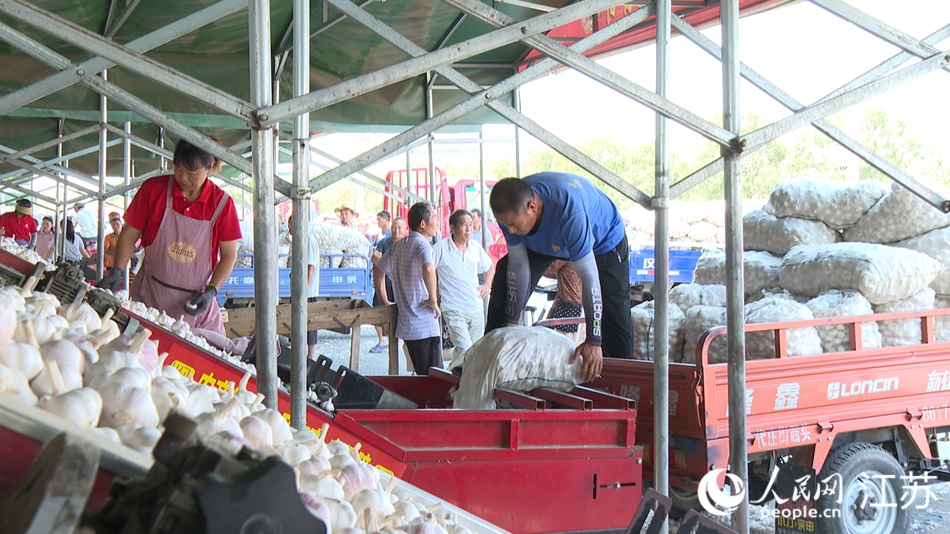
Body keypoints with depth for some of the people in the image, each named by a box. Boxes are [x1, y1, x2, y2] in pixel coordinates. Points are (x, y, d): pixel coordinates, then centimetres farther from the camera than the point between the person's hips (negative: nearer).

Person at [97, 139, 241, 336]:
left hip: (195, 302, 0)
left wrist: (210, 292, -10)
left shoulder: (222, 203, -3)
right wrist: (116, 271, -9)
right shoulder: (153, 189, -2)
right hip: (150, 298, 0)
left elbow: (229, 255, 2)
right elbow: (129, 235, 4)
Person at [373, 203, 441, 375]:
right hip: (425, 326, -9)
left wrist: (385, 302, 24)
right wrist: (433, 299, -21)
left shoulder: (399, 245, 13)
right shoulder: (422, 244, -12)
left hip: (405, 324, 9)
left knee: (422, 376, 17)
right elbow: (428, 269, -33)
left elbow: (377, 269, 24)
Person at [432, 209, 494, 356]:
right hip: (454, 310, -6)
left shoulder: (475, 246, 7)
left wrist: (487, 285, 13)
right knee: (465, 353, -17)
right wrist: (435, 292, -8)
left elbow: (489, 266, 25)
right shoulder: (441, 248, -10)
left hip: (477, 309, 6)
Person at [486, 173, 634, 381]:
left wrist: (593, 342, -43)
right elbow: (518, 265, -20)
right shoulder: (510, 208, -30)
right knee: (504, 282, -6)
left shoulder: (569, 211, -46)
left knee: (614, 312, -15)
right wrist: (511, 321, -18)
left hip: (604, 240, -5)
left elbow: (588, 277, -44)